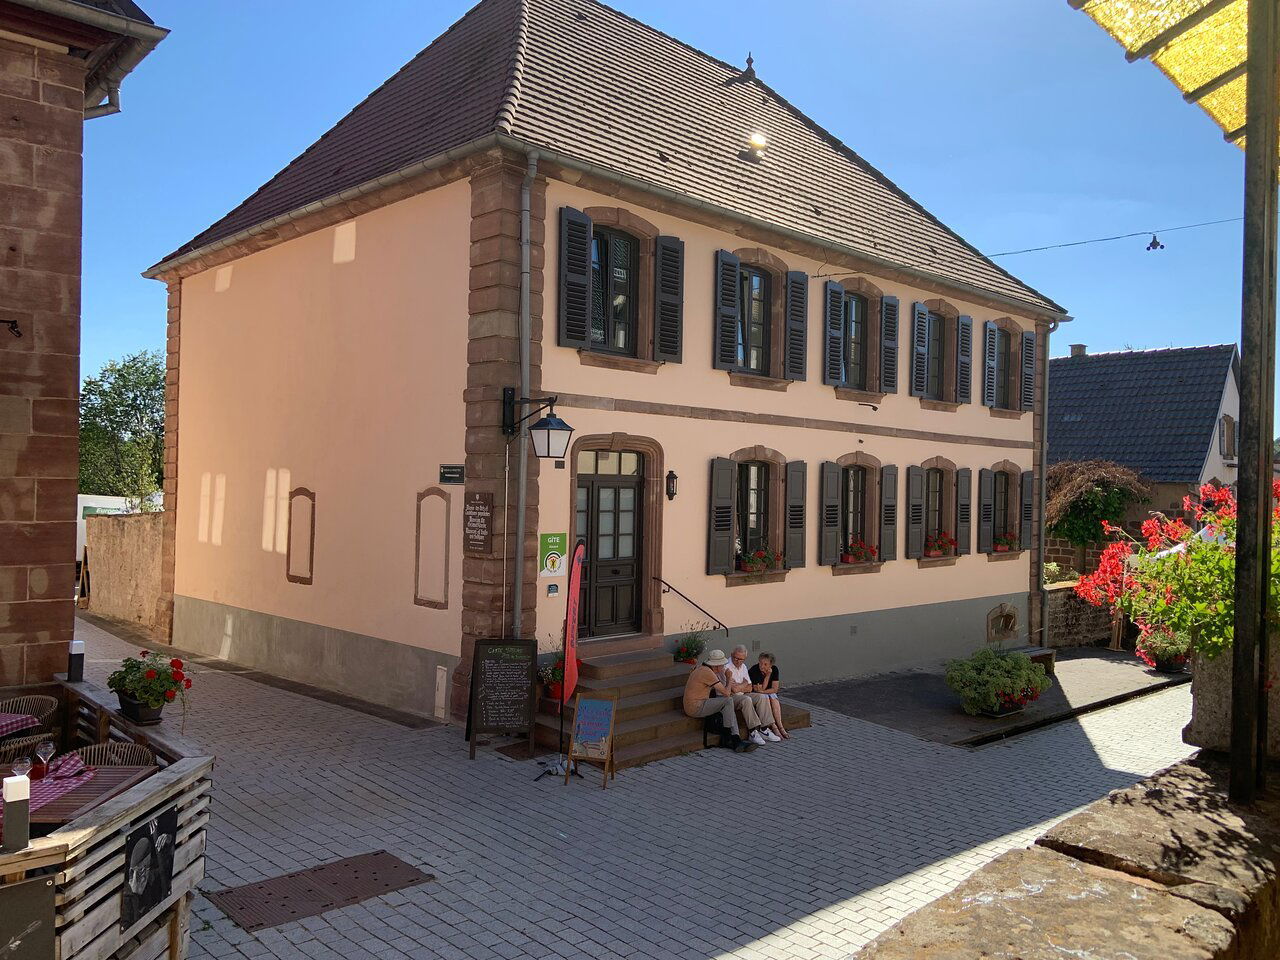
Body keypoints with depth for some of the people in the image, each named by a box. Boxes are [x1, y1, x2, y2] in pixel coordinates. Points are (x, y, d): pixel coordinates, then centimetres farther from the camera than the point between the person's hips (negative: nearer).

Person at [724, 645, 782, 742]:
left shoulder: (743, 667, 13)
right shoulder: (727, 668, -14)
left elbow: (750, 688, 11)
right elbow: (734, 689, -20)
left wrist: (739, 687, -7)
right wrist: (744, 684, -2)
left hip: (742, 695, 8)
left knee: (762, 697, -12)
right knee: (747, 699, -34)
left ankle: (765, 729, -14)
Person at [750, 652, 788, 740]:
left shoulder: (774, 669, -11)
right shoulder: (754, 671, -23)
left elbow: (774, 689, -12)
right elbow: (761, 688, -23)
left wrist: (762, 691, -25)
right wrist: (768, 675, -28)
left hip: (769, 693, 4)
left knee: (773, 698, -27)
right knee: (765, 698, -31)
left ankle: (780, 727, -33)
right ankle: (775, 728, -35)